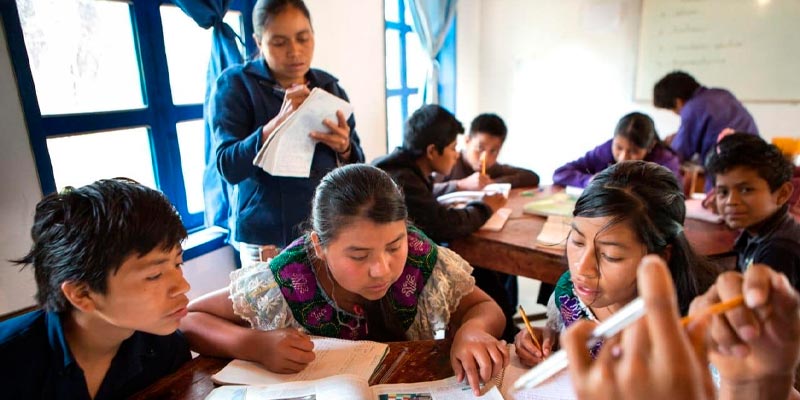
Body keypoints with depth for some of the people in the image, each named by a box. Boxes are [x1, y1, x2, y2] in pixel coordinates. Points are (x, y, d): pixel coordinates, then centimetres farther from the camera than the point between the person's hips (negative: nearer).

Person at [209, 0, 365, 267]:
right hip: (269, 237, -3)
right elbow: (228, 167, -16)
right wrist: (278, 123, -30)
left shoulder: (329, 86, 6)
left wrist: (344, 148, -17)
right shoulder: (235, 83, -5)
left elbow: (357, 164, 6)